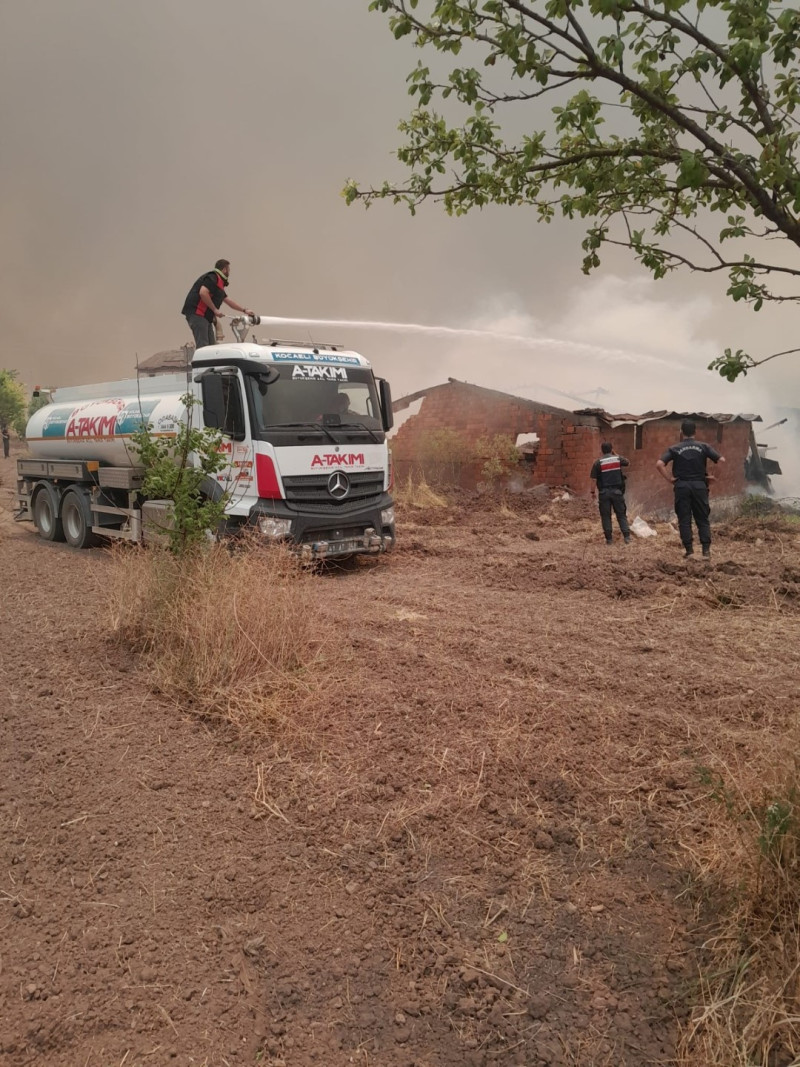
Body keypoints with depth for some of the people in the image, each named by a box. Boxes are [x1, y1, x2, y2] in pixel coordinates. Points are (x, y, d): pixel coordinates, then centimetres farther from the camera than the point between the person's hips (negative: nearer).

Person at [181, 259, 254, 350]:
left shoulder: (219, 282, 23)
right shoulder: (213, 278, -8)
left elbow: (228, 300, 33)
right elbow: (203, 293, -24)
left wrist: (244, 310, 35)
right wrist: (215, 310, -19)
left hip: (205, 316, 10)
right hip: (196, 313, -10)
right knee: (202, 346, -15)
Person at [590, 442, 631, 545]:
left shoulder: (598, 463, -6)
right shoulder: (618, 459, 0)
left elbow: (594, 479, -7)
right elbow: (628, 463, 22)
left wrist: (593, 492, 4)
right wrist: (616, 454, 25)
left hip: (604, 492, -2)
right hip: (617, 491, 2)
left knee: (605, 515, 7)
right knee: (621, 514, 9)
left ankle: (609, 538, 8)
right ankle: (627, 536, 2)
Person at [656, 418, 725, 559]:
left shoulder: (675, 448, 0)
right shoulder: (703, 447, 3)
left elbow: (659, 464, -12)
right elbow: (722, 460, -4)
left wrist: (670, 478, -4)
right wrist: (713, 475, 6)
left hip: (682, 486, -1)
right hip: (699, 485, 1)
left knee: (684, 520, 5)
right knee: (702, 519, 8)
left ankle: (689, 550, 3)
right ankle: (706, 549, 1)